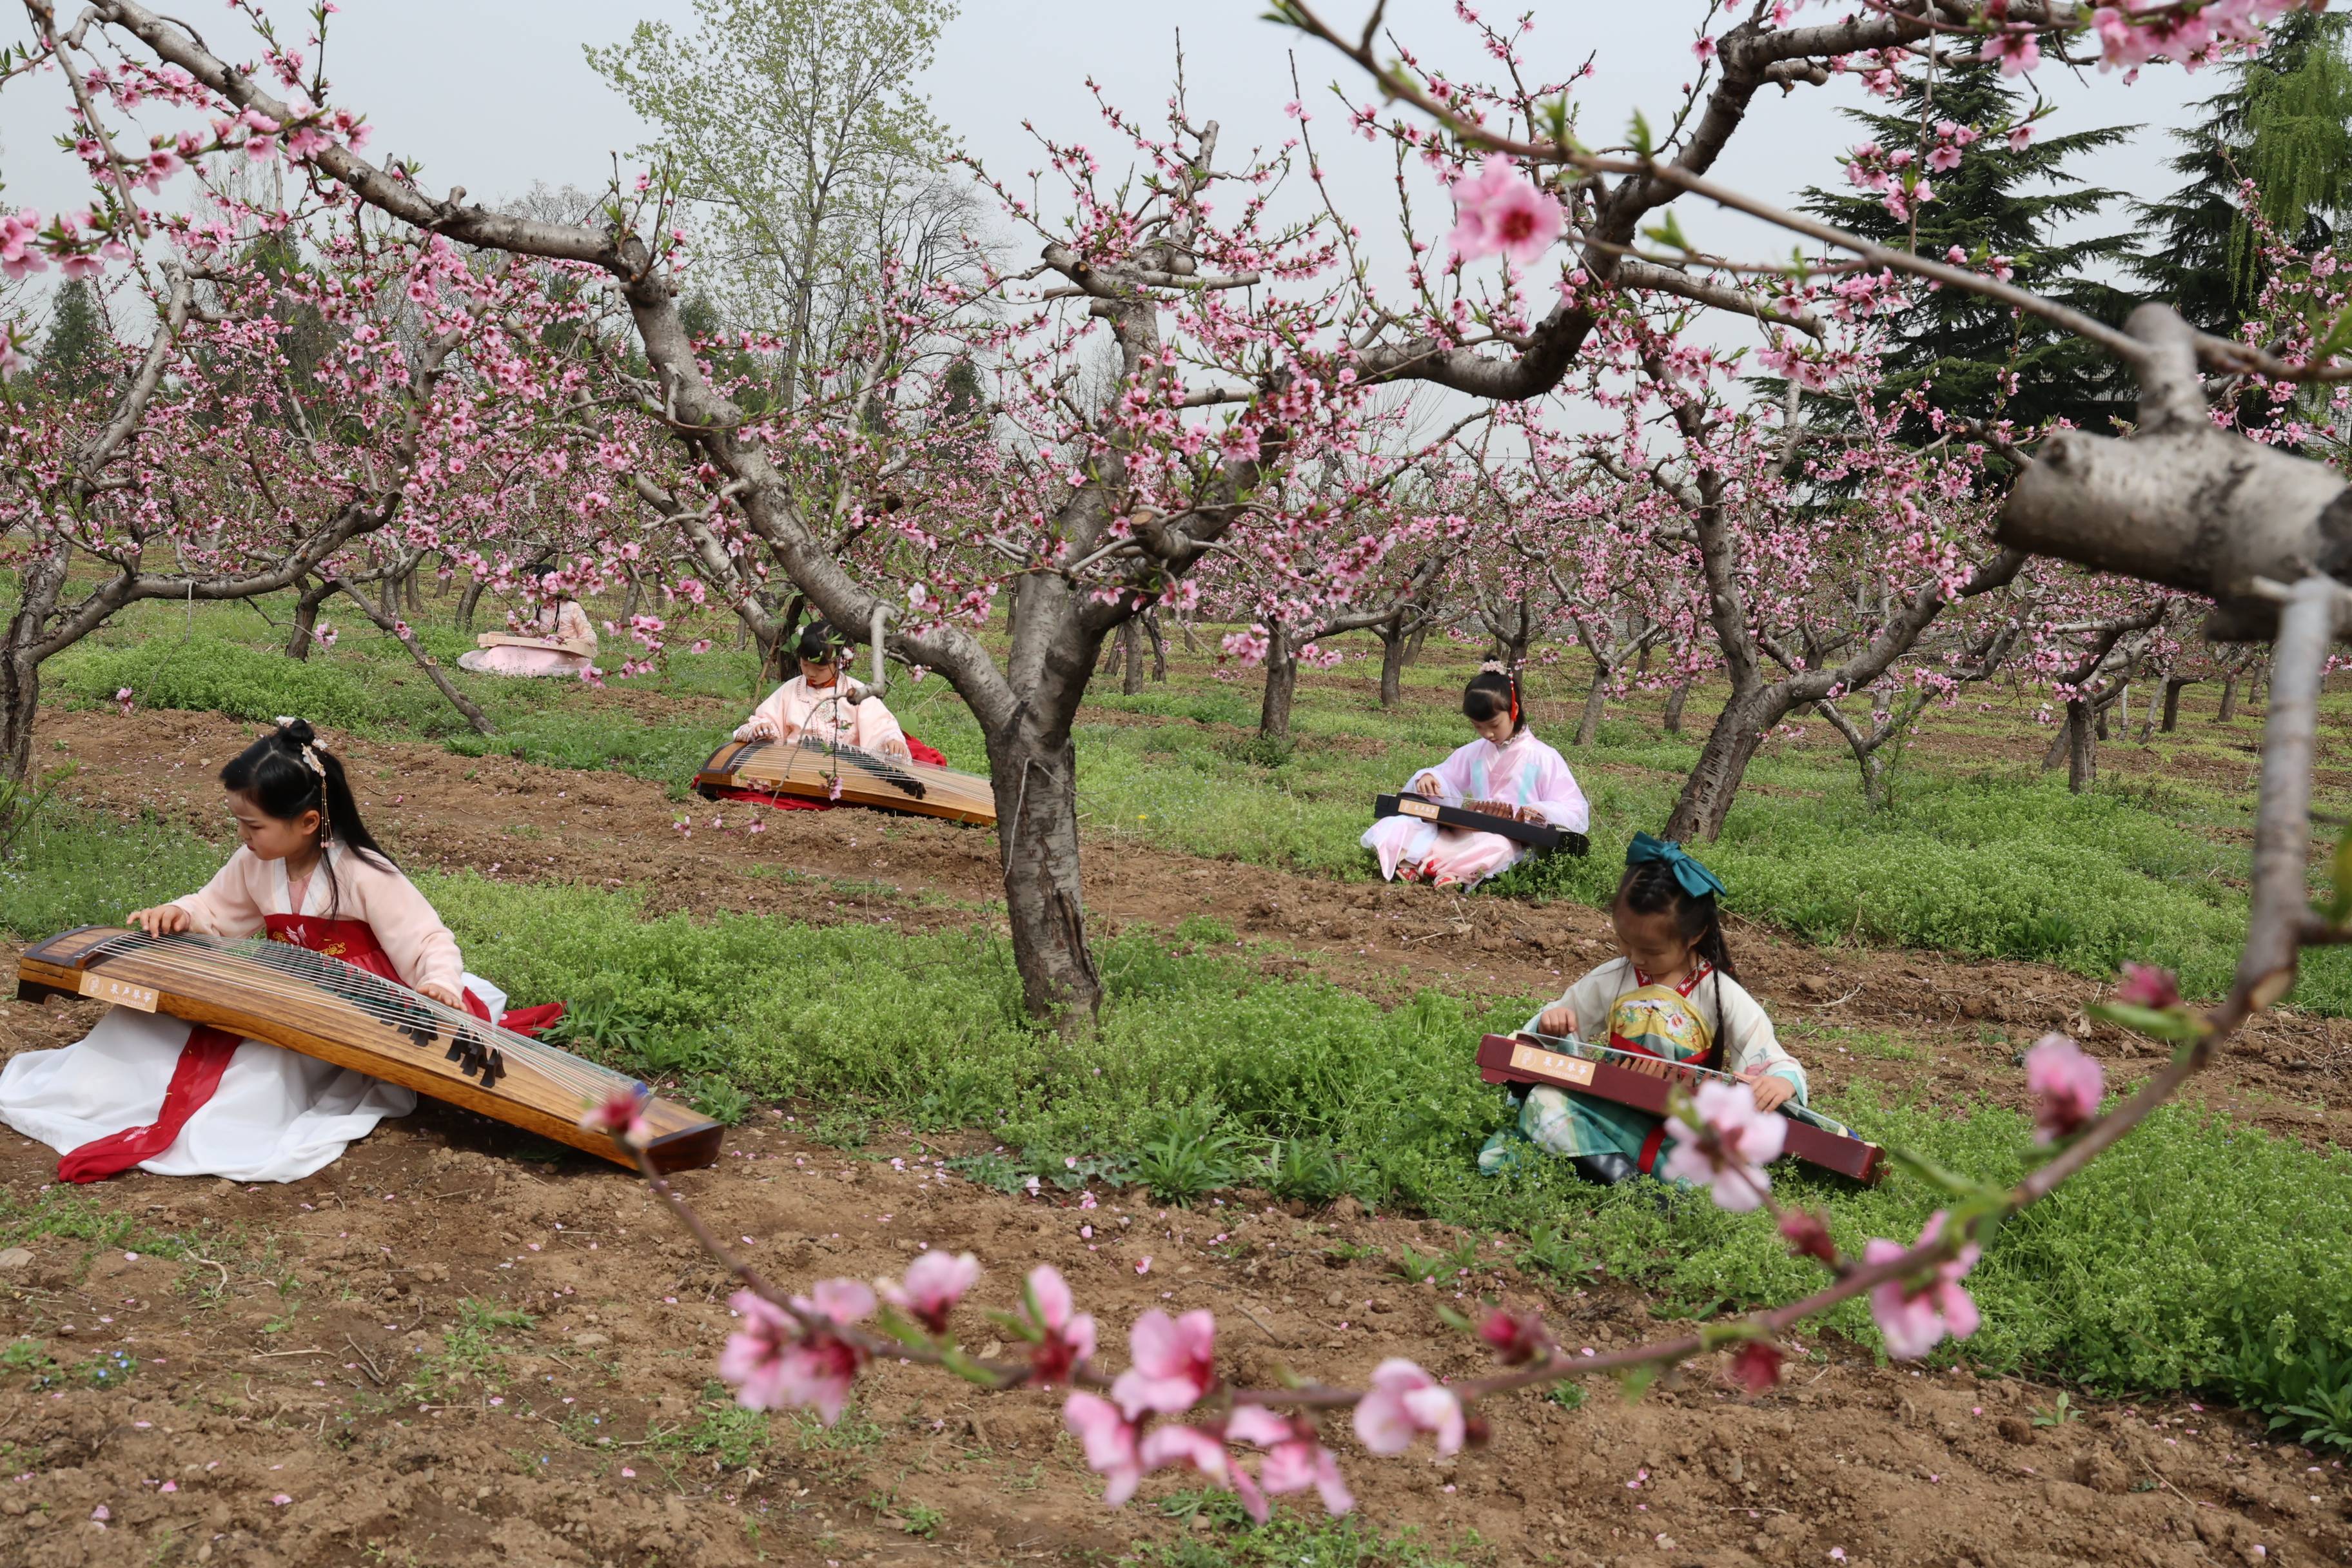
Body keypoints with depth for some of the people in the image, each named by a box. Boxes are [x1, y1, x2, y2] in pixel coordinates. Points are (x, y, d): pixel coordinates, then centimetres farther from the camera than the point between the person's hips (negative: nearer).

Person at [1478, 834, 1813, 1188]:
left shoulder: (1723, 996, -1)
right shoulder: (1610, 980, 6)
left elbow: (1776, 1063, -1)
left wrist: (1782, 1081, -26)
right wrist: (1551, 1023, -7)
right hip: (1614, 1110, 2)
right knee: (1545, 1100, -24)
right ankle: (1618, 1172, -40)